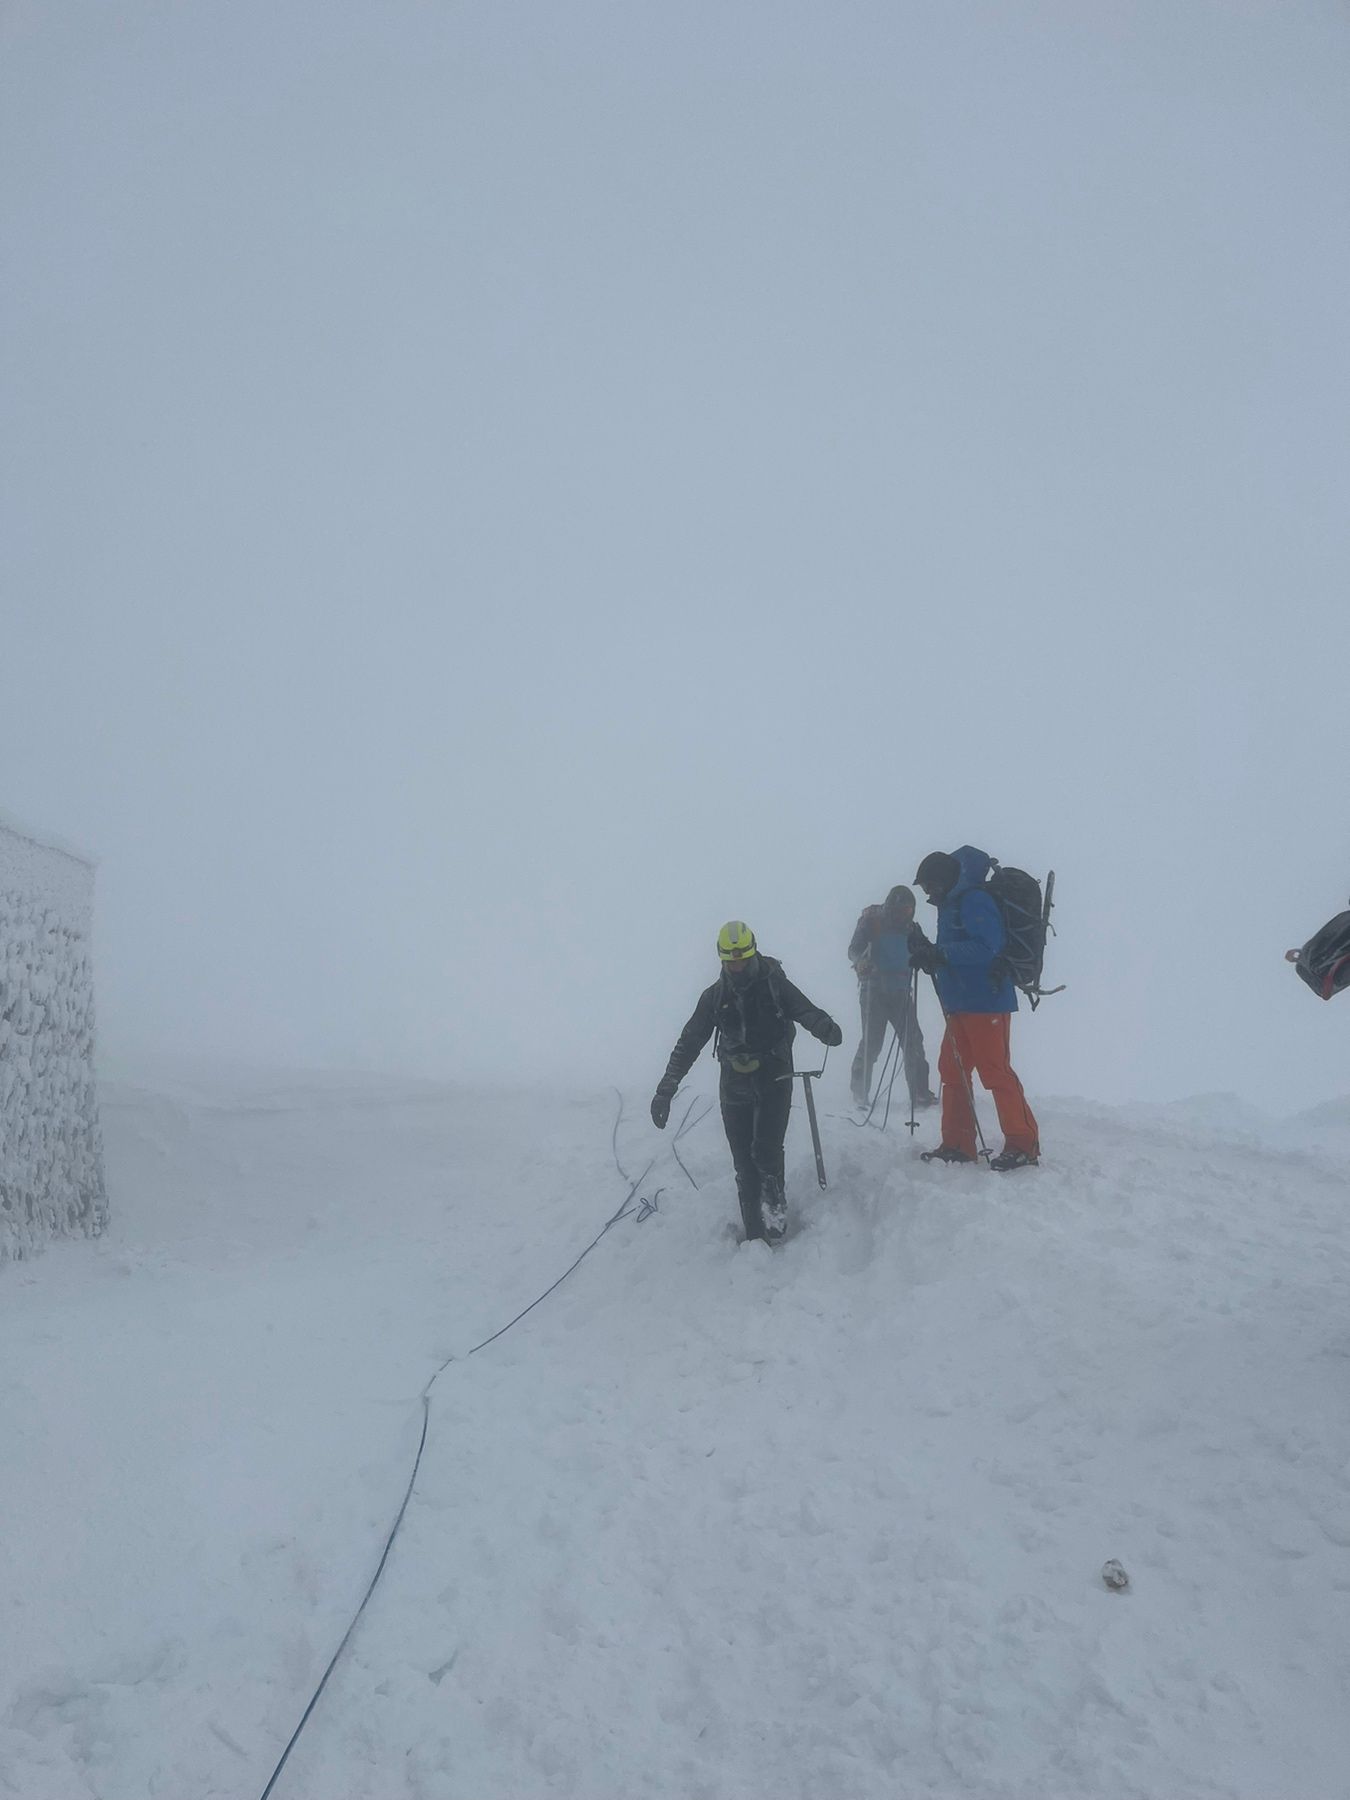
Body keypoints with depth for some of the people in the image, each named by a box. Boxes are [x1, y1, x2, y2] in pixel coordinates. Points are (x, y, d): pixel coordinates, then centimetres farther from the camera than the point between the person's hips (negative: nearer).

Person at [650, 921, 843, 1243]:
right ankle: (755, 1233, 13)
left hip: (774, 1080, -2)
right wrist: (665, 1089, 1)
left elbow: (807, 1012, -12)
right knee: (744, 1164, 3)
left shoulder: (775, 985, -4)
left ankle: (775, 1202, 14)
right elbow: (688, 1043, 5)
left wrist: (827, 1029, -37)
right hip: (735, 1086, 3)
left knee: (766, 1152, -16)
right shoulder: (714, 997, 3)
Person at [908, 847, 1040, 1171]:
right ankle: (958, 1144, 17)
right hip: (961, 1004, 10)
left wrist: (938, 952, -25)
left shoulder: (973, 901, -13)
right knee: (952, 1070, 11)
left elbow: (987, 947, -25)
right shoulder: (951, 904, 18)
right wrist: (928, 953, 3)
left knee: (995, 1071, -8)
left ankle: (1023, 1144, -1)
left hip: (986, 1002, -10)